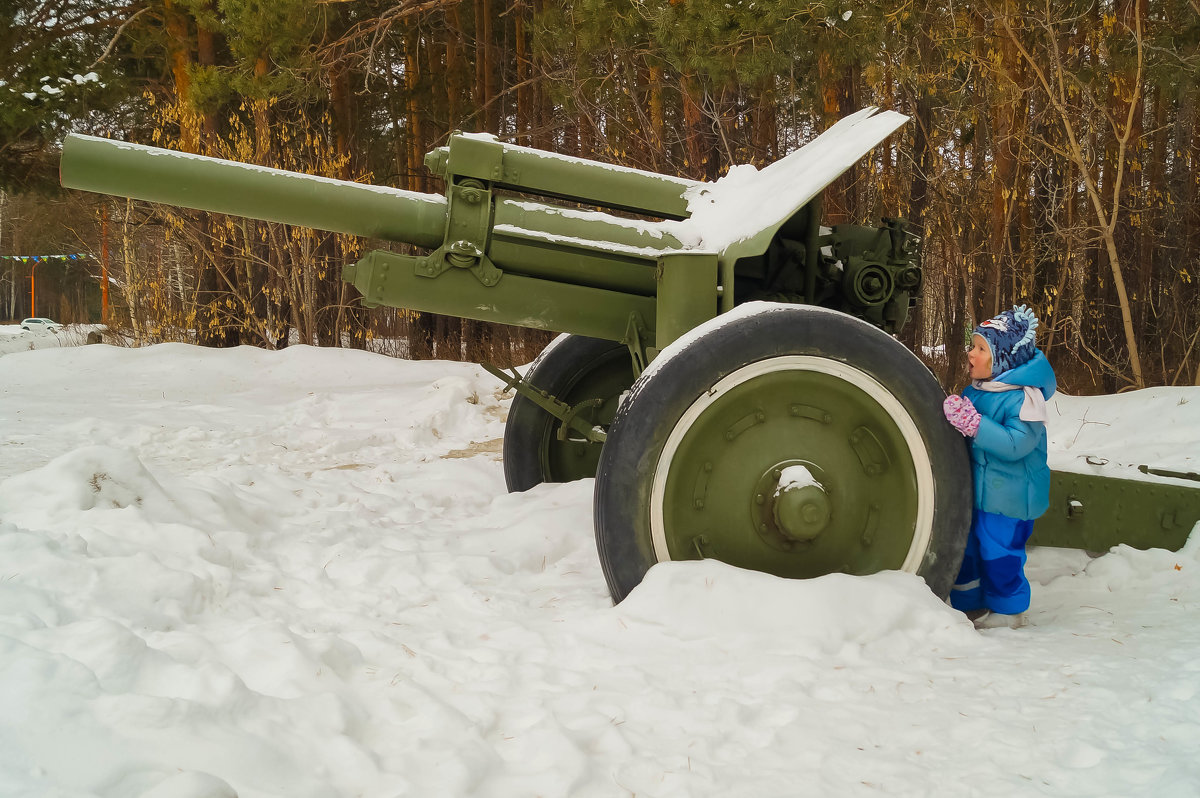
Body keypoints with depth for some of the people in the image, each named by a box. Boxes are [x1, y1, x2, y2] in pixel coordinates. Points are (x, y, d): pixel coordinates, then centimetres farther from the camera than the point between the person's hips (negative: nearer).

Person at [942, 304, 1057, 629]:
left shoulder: (1024, 397, -20)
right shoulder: (974, 392, 6)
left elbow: (1016, 444, -31)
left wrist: (973, 423, -35)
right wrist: (953, 417, 0)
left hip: (1008, 498, -8)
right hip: (975, 491, 8)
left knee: (999, 552, 0)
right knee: (965, 548, 16)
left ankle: (1008, 610, 19)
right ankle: (969, 605, 32)